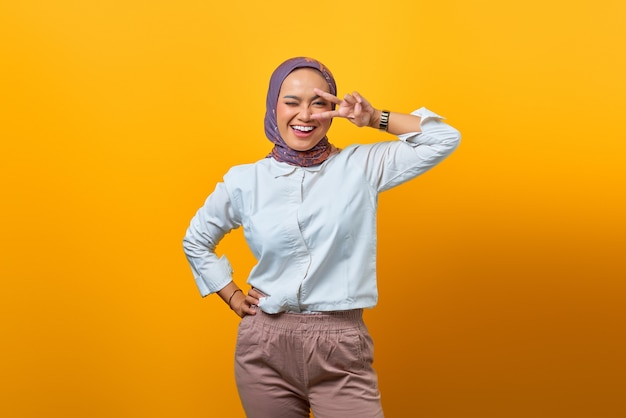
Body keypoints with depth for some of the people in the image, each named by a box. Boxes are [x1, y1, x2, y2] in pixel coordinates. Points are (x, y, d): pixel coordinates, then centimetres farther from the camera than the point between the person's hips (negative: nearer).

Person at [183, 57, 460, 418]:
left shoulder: (361, 166, 0)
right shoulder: (245, 181, 2)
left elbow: (445, 139, -2)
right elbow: (196, 241, 18)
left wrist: (375, 118, -7)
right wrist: (234, 297, 10)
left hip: (342, 349, -1)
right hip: (266, 346, 2)